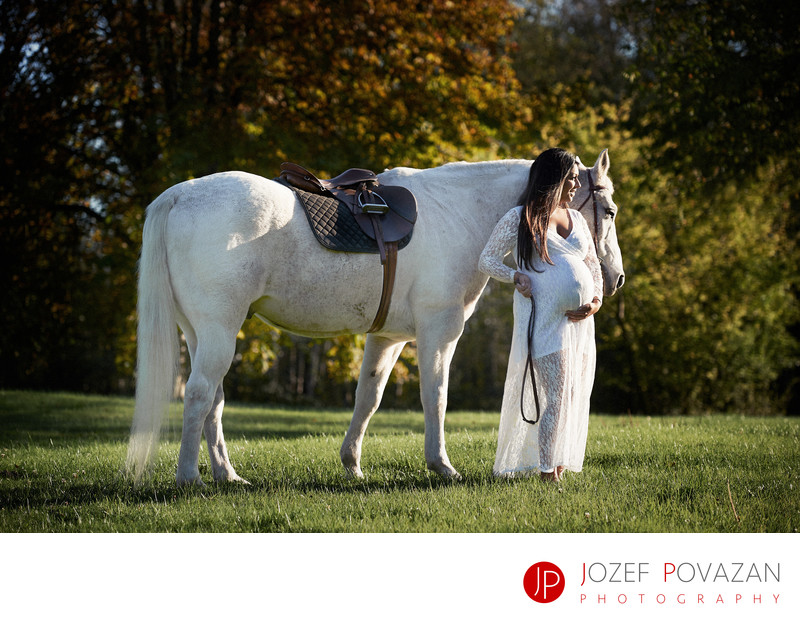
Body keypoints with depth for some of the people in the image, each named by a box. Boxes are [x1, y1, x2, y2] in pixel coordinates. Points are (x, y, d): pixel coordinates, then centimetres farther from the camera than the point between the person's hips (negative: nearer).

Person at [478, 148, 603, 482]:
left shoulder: (577, 219, 16)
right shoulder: (521, 218, -1)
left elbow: (594, 266, 21)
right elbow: (487, 260, 2)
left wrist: (596, 301, 2)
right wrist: (516, 276, -16)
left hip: (580, 319, 7)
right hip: (544, 317, -7)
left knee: (576, 399, 8)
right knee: (556, 398, -13)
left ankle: (558, 467, 18)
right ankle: (548, 473, -9)